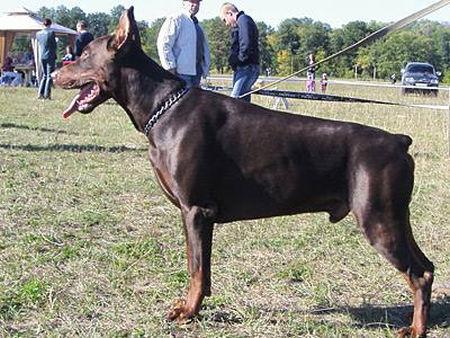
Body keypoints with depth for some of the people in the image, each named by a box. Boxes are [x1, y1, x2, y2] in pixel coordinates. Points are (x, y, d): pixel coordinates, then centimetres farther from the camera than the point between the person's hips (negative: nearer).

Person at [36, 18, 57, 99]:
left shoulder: (38, 34, 4)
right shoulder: (51, 32, -10)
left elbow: (39, 44, 13)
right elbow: (54, 45, -3)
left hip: (42, 57, 5)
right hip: (50, 56, -5)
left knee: (44, 75, 15)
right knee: (49, 76, 1)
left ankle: (40, 94, 10)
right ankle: (46, 94, -3)